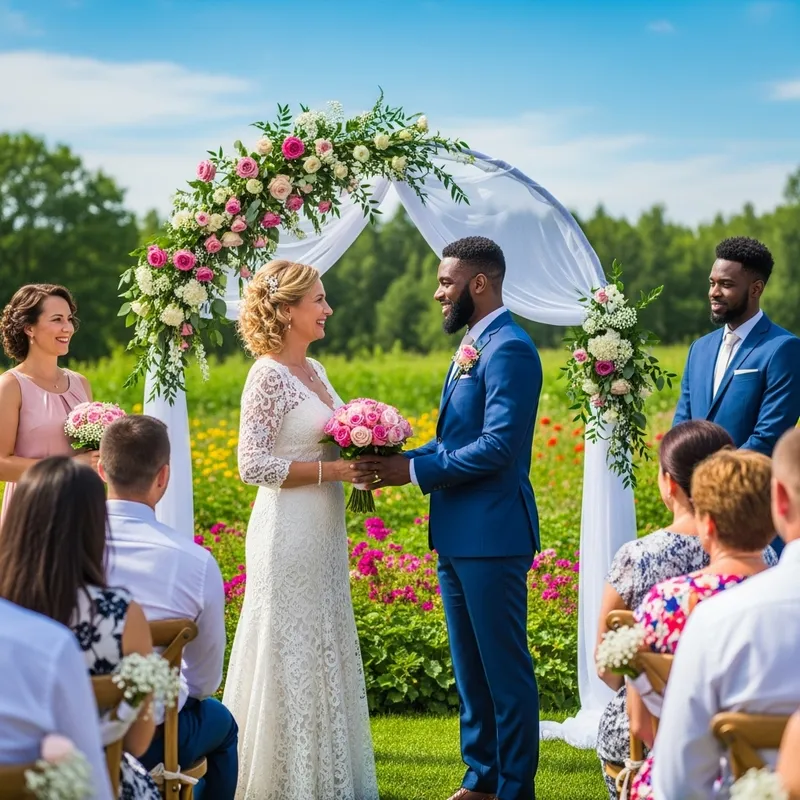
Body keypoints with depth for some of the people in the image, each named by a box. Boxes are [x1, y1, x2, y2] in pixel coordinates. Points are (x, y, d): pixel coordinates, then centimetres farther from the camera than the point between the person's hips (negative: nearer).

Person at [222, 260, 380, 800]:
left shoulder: (313, 370, 12)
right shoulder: (269, 376, -13)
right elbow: (253, 465, -18)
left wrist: (359, 463, 2)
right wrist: (333, 470, -19)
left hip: (323, 533, 9)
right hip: (288, 532, -9)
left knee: (327, 650, 14)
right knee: (291, 653, -1)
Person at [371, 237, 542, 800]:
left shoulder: (510, 348, -15)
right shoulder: (474, 345, 16)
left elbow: (498, 447, -22)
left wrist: (415, 471, -18)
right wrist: (397, 462, 4)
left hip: (492, 535, -10)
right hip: (459, 535, 10)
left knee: (505, 667, -1)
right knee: (470, 666, 16)